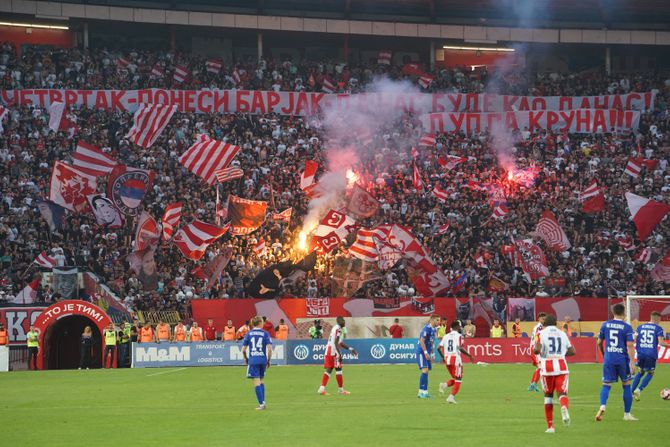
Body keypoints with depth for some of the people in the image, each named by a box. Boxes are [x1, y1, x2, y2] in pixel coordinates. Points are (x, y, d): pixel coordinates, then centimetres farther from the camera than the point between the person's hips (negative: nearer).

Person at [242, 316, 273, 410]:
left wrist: (246, 358, 18)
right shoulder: (265, 334, 0)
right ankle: (263, 402, 17)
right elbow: (269, 349, -8)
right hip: (263, 359, 1)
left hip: (253, 360, -1)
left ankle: (261, 404, -4)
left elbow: (243, 349, 1)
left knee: (256, 382, 0)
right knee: (261, 381, 19)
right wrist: (269, 360, 4)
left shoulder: (248, 334, 2)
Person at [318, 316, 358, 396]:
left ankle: (322, 388, -2)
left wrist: (350, 349, 26)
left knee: (328, 370, 7)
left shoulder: (335, 328, 20)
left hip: (328, 352, 9)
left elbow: (340, 343, 25)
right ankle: (340, 389, 8)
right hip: (334, 352, -9)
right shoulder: (338, 329, -11)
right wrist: (339, 354, -22)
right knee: (338, 369, 1)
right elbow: (336, 343, -19)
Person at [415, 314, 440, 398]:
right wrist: (425, 353, -24)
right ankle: (421, 392, -16)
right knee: (425, 370, -16)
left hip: (427, 353, 9)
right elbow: (422, 341, -20)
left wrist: (432, 355, 22)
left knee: (426, 372, 8)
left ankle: (425, 392, 10)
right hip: (421, 352, -9)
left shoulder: (433, 330, 13)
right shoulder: (427, 328, -15)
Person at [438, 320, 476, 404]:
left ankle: (445, 385, -5)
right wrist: (469, 355, -10)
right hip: (456, 359, -6)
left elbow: (439, 347, 6)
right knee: (458, 380, 5)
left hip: (447, 359, 6)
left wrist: (443, 357, 21)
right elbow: (460, 348, -20)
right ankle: (452, 396, -4)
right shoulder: (459, 336, -6)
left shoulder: (446, 336, 11)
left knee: (455, 379, 21)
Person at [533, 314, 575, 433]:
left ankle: (550, 426, 12)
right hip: (561, 366, 1)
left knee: (548, 395, 13)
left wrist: (536, 350, 10)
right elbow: (572, 351, 13)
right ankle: (564, 407, -39)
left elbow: (536, 350, -13)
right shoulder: (562, 334, 13)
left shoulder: (541, 333, 2)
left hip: (547, 367, -1)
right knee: (562, 393, -1)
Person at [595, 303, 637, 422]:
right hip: (622, 360, -2)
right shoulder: (627, 327, -6)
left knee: (606, 385, 5)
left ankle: (602, 406, -23)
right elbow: (630, 345, -13)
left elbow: (599, 342, 12)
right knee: (626, 385, 12)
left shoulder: (605, 325, 5)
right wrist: (632, 362, -13)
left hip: (608, 360, 2)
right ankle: (627, 414, 16)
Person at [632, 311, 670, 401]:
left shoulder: (640, 327, 11)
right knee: (650, 374, 10)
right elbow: (661, 342, -9)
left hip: (641, 353, 4)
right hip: (652, 355, -4)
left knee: (640, 372, 20)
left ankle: (631, 392, 13)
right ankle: (639, 390, -8)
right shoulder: (658, 328, -2)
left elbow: (634, 340, 7)